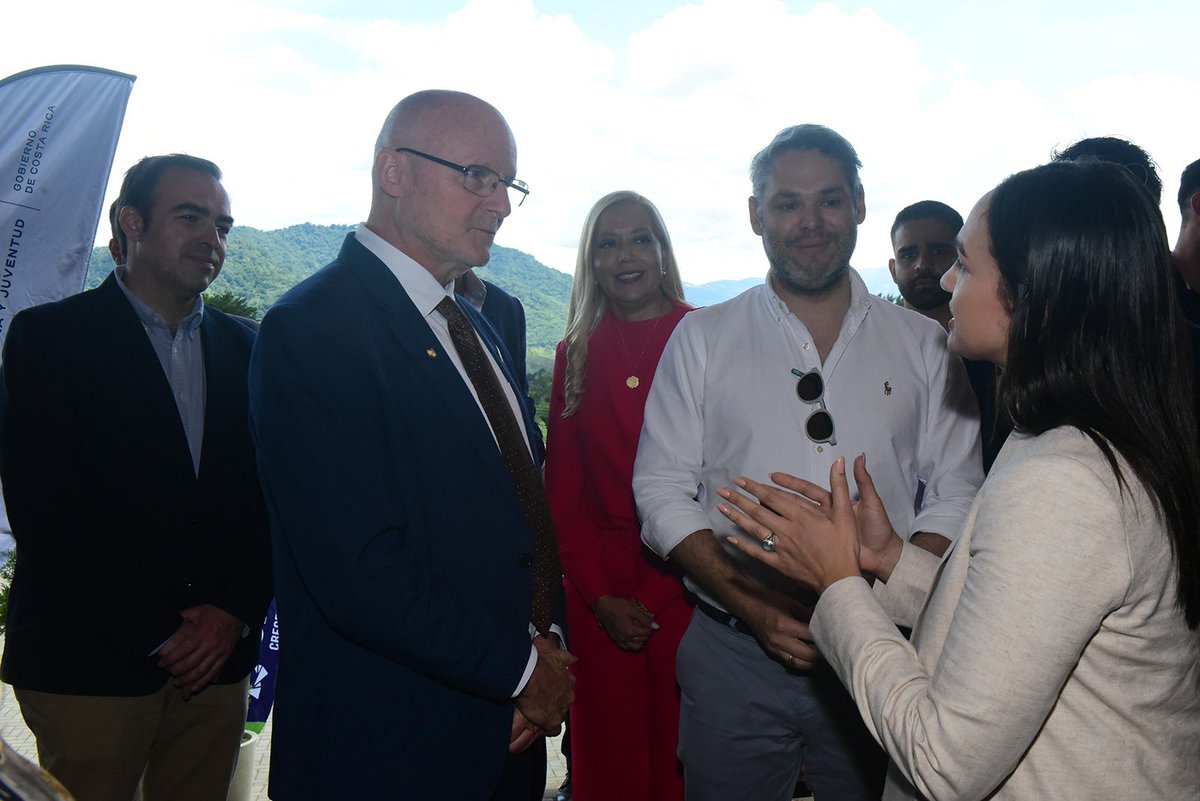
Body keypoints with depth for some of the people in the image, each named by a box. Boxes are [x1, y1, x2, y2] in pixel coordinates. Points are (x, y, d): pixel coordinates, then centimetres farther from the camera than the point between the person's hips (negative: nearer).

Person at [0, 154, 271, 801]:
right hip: (88, 662, -3)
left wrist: (236, 612, -6)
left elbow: (267, 495, 8)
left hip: (217, 657, 4)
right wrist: (156, 636, -11)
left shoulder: (243, 347, 10)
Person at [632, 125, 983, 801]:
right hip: (734, 654, 0)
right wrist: (749, 602, -14)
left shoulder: (924, 345, 5)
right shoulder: (701, 339, 2)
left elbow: (957, 494, 3)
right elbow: (662, 491, -1)